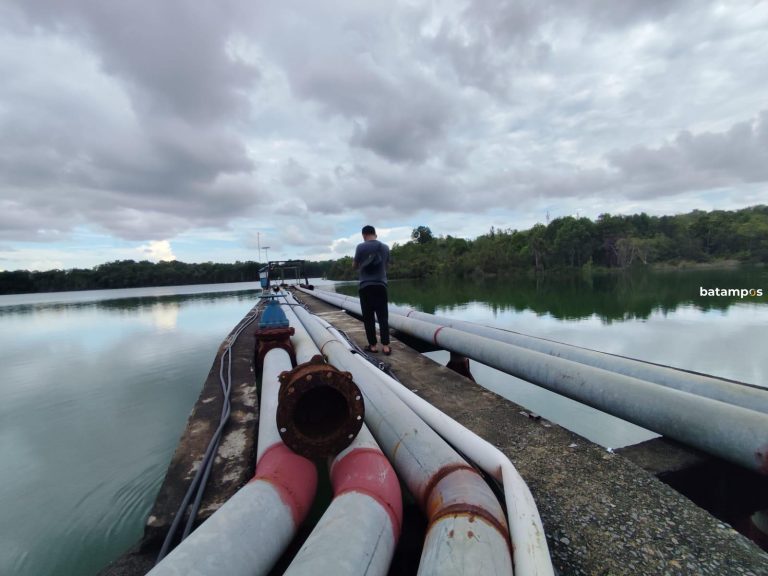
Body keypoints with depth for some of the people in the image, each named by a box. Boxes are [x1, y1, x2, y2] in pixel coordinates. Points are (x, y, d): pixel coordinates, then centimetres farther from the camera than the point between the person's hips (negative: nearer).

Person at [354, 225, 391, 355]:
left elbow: (355, 265, 6)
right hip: (381, 285, 2)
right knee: (383, 316, 5)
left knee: (368, 317, 6)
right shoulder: (385, 247, 4)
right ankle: (385, 346, 2)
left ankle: (373, 345, 10)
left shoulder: (361, 247, -5)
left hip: (366, 285, -2)